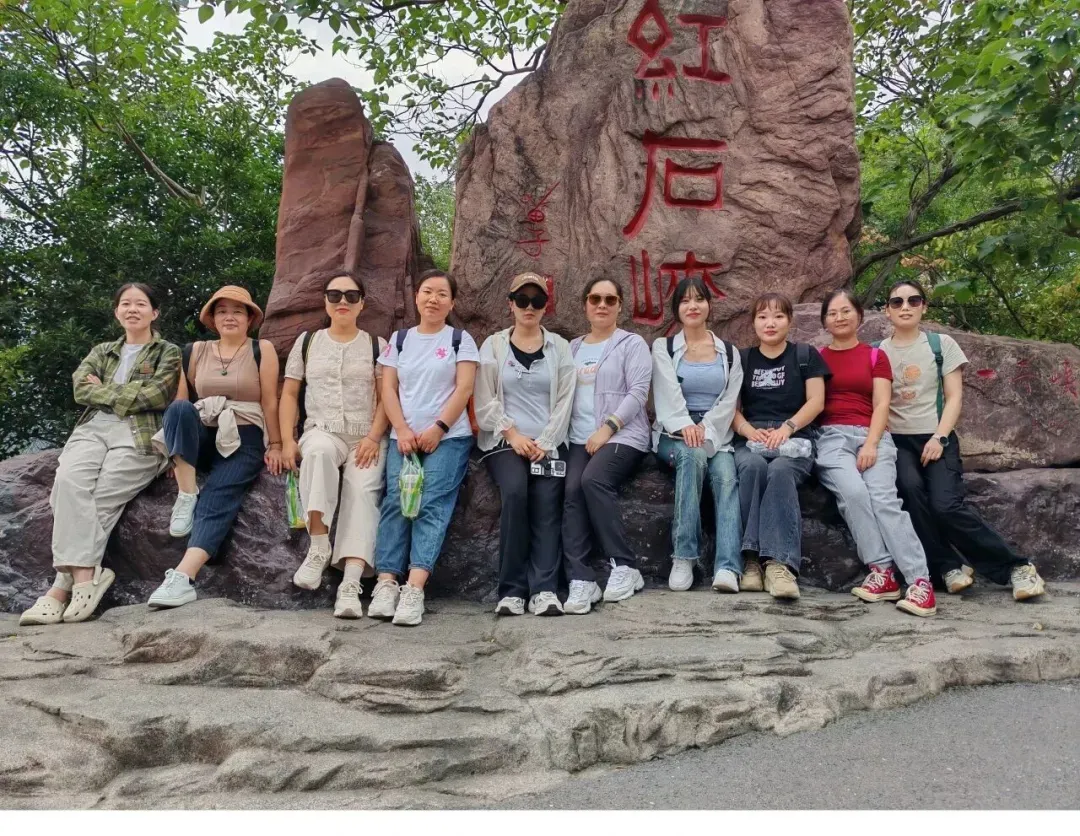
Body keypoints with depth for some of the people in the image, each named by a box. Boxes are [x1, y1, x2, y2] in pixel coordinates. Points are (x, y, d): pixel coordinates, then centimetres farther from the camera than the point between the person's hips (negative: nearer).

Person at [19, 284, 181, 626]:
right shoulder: (101, 352, 27)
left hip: (140, 436, -3)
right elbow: (81, 389, 10)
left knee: (97, 499, -26)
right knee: (68, 482, -29)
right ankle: (84, 577, -35)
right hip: (93, 429, 4)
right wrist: (128, 394, -1)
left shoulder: (168, 353, 13)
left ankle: (64, 585, -25)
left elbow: (156, 395, -4)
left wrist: (104, 390, 4)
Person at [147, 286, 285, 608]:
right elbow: (180, 399, 14)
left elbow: (269, 401, 0)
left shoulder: (262, 350, 5)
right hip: (202, 436, 4)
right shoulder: (196, 351, 14)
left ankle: (182, 578, -41)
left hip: (244, 440, -3)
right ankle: (186, 494, -28)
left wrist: (275, 445, -4)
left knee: (217, 500, -27)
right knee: (180, 409, -30)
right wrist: (175, 448, 8)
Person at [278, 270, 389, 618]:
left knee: (363, 489, -29)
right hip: (321, 432, 1)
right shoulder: (307, 341, 18)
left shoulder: (376, 345, 14)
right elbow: (289, 394, 14)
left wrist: (373, 438, -10)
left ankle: (351, 585, -40)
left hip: (366, 440, 0)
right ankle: (318, 547, -31)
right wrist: (287, 440, 0)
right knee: (319, 449, -37)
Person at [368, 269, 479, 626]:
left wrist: (438, 429, -13)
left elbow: (464, 389, -2)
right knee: (396, 501, -16)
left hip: (448, 437, -3)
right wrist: (403, 430, -6)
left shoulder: (460, 339, 9)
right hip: (403, 436, 3)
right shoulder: (399, 339, 17)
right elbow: (388, 388, 9)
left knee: (432, 504, -18)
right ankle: (386, 583, -21)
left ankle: (415, 589, -27)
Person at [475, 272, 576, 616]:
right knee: (515, 490, -29)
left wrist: (543, 443, -9)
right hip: (504, 440, -1)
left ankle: (545, 589, -26)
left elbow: (564, 402, 5)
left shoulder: (559, 347, 14)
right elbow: (485, 402, 4)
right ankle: (512, 589, -23)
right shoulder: (494, 345, 12)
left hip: (547, 442, 1)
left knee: (547, 498, -25)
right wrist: (513, 435, -11)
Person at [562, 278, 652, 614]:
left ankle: (625, 566, -20)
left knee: (594, 480, -31)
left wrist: (606, 429, -15)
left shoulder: (632, 344, 7)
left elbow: (637, 393, -5)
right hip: (580, 439, 4)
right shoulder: (573, 348, 22)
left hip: (623, 435, -4)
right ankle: (580, 580, -27)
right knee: (571, 490, -24)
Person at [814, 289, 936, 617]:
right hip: (832, 436, 0)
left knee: (884, 498, -26)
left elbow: (881, 405, 5)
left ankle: (920, 581, -32)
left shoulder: (876, 356, 17)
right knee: (853, 492, -31)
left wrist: (871, 445, -11)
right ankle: (883, 571, -26)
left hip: (873, 435, 0)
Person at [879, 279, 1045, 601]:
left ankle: (1015, 566, -5)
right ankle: (947, 568, -17)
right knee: (910, 488, -31)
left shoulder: (941, 344, 7)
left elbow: (954, 398, 2)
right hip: (897, 440, 1)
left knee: (946, 505, -23)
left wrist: (939, 437, -11)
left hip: (936, 437, -1)